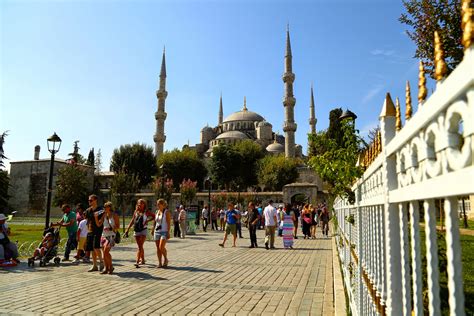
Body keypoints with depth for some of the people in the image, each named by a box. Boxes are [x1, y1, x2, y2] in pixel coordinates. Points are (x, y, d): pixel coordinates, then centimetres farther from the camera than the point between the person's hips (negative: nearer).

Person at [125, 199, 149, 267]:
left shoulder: (146, 212, -1)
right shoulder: (136, 211, 10)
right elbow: (132, 221, 13)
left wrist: (148, 220, -11)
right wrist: (127, 229, 9)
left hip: (143, 230, -4)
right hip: (136, 230, 4)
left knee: (140, 246, -12)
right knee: (140, 246, 12)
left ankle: (137, 261, -17)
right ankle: (142, 260, 27)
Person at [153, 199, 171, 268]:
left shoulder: (166, 212, -6)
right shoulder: (157, 212, 11)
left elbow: (169, 223, -10)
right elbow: (155, 222, 18)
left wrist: (168, 233, -16)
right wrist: (153, 229, 8)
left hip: (164, 232, -6)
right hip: (157, 232, 6)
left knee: (161, 247, -15)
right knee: (158, 248, 5)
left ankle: (165, 259, 9)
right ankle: (159, 263, 12)